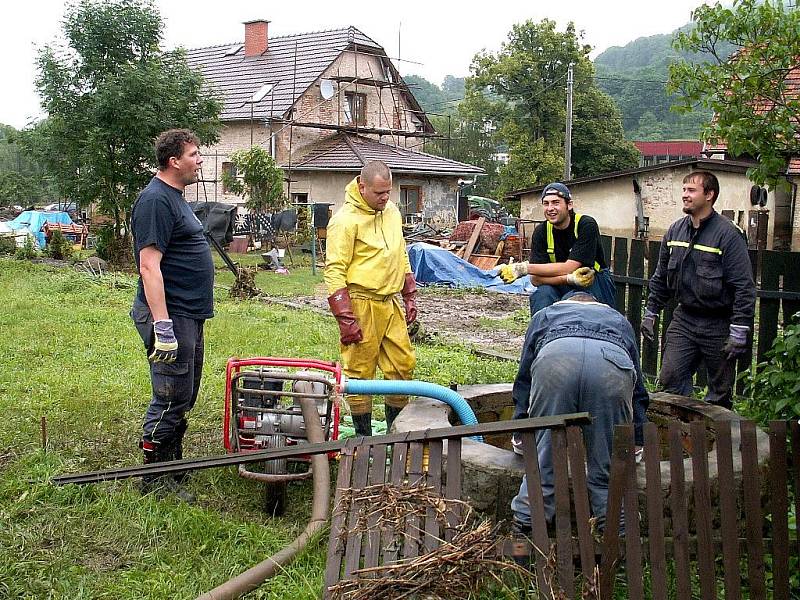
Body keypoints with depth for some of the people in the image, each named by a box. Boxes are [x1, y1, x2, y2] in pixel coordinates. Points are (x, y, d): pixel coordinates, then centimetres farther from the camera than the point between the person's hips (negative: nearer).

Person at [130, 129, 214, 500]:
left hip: (189, 316, 10)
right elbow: (149, 266, -22)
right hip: (171, 316, -10)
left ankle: (172, 465, 29)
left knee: (184, 397, 17)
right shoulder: (156, 200, -16)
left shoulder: (174, 197, 17)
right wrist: (162, 326, -27)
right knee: (171, 399, -4)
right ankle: (156, 479, 7)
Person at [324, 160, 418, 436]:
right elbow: (334, 271, -16)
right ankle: (364, 438, 13)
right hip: (361, 305, -8)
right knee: (360, 372, 1)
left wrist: (410, 297, 19)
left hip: (390, 303, 8)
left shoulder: (392, 212, 12)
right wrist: (345, 318, -19)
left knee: (403, 364, 10)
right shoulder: (346, 220, -13)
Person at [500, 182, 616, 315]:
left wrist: (523, 268, -26)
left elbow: (569, 268, -26)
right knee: (543, 293, -28)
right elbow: (536, 279, -15)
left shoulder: (586, 225, -17)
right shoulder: (541, 232, -6)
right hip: (563, 289, 3)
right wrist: (569, 278, -34)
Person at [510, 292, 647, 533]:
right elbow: (638, 393, 46)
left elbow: (523, 379, 44)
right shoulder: (619, 319, 46)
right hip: (612, 363, 1)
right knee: (610, 452, 15)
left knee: (544, 449, 12)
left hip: (555, 358, -1)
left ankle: (526, 521, 21)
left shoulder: (545, 314, 44)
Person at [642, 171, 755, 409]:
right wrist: (650, 313, 15)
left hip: (718, 325, -5)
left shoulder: (728, 234, -13)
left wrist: (739, 332, -18)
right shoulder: (675, 230, 6)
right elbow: (661, 277, 17)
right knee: (670, 377, 0)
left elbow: (744, 287, -15)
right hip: (684, 318, 5)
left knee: (720, 392, 6)